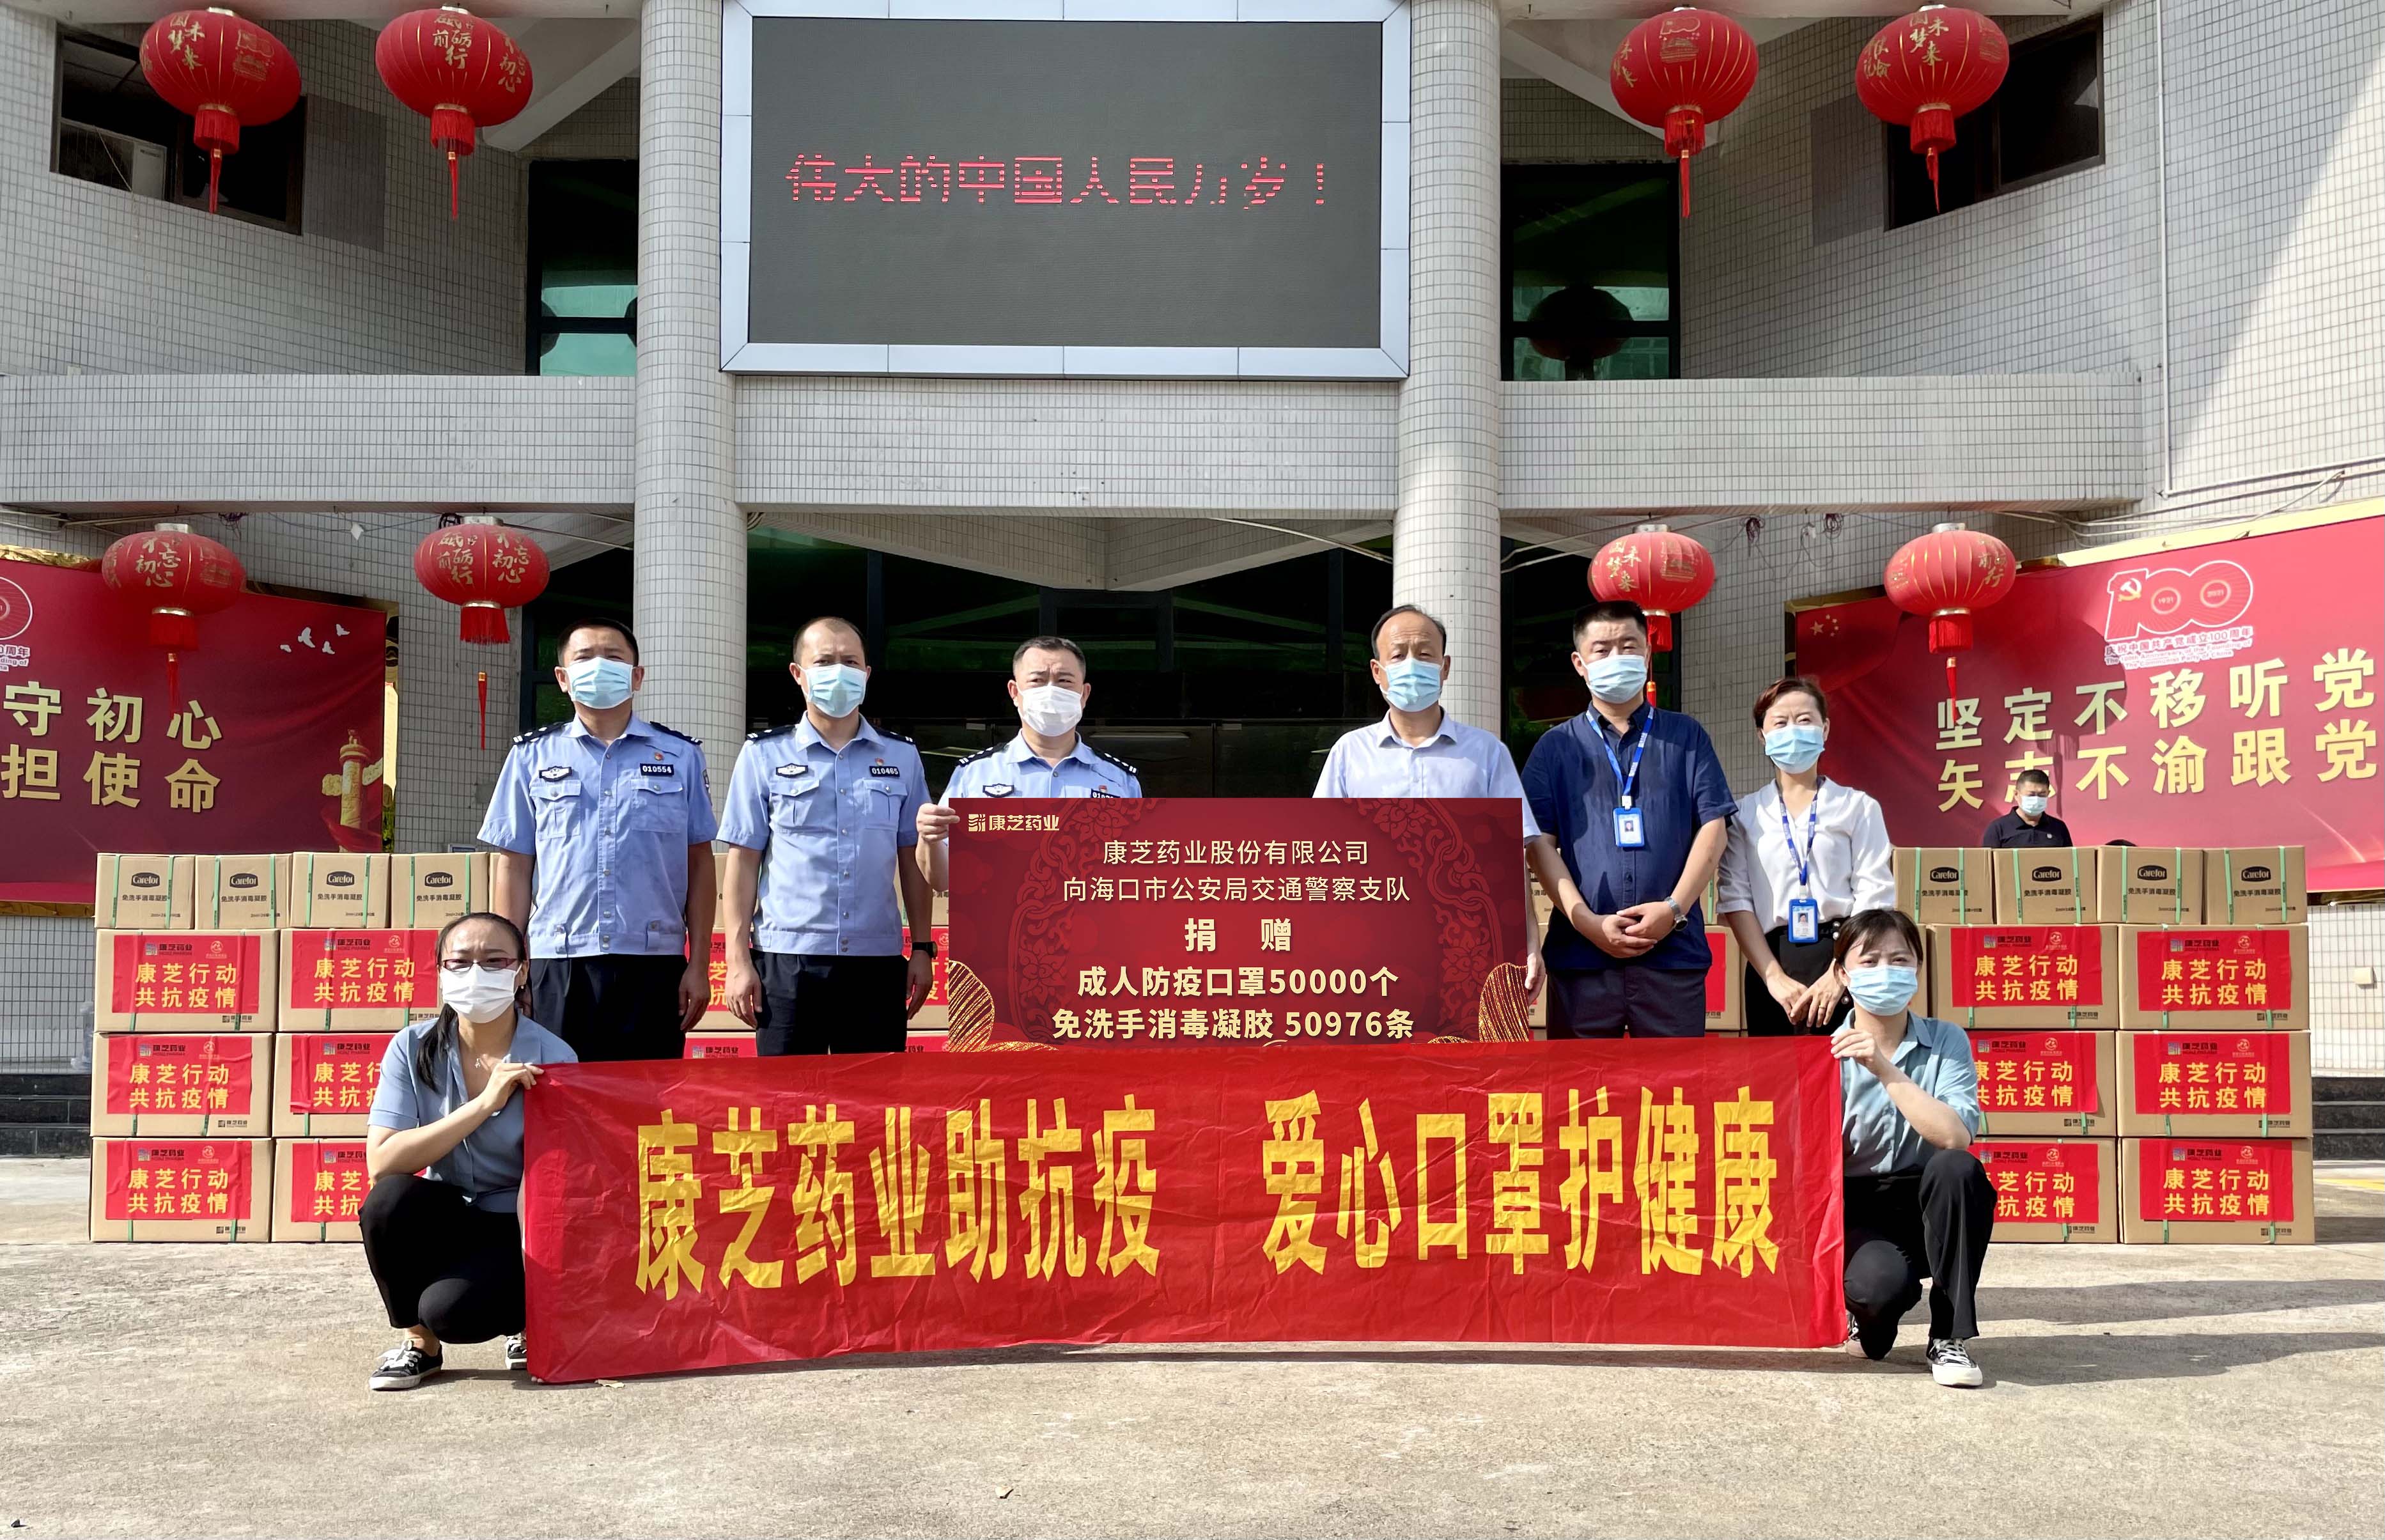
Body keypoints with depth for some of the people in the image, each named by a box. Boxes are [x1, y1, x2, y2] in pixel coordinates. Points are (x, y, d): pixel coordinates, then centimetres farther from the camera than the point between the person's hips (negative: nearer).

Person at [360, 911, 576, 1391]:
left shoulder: (552, 1058, -13)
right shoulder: (413, 1049, -7)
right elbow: (381, 1164, -19)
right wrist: (484, 1104, -26)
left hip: (519, 1231, -3)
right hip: (445, 1222, 3)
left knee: (449, 1308, -30)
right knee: (389, 1201, -29)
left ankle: (525, 1318, 6)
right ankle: (420, 1343, -4)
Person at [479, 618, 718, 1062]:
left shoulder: (680, 755, 10)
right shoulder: (532, 756, 10)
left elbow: (699, 863, 8)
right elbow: (513, 867, 9)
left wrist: (700, 965, 2)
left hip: (653, 966, 0)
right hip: (557, 965, 0)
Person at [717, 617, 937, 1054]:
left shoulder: (901, 756, 10)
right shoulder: (764, 755, 5)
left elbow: (912, 861, 13)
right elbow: (743, 862, 3)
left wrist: (923, 948, 7)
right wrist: (738, 961, -3)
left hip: (878, 962, 2)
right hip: (787, 961, -1)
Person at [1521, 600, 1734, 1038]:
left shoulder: (1687, 737, 13)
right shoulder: (1556, 747, 11)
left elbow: (1713, 828, 5)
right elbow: (1540, 843, 3)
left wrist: (1674, 909, -9)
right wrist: (1589, 923, -10)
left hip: (1674, 950, 0)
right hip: (1580, 953, 0)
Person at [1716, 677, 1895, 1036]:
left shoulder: (1858, 808, 7)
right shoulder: (1744, 814, 10)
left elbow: (1874, 899, -1)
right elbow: (1736, 900, 1)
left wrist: (1838, 975, -12)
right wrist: (1775, 977, -10)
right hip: (1771, 964, 1)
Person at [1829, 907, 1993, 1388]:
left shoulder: (1946, 1041, -2)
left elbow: (1955, 1137, -20)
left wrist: (1886, 1070, -24)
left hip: (1928, 1210, 2)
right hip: (1860, 1213, -2)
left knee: (1958, 1168, -32)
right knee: (1882, 1282, -35)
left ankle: (1950, 1338, -16)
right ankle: (1868, 1321, 6)